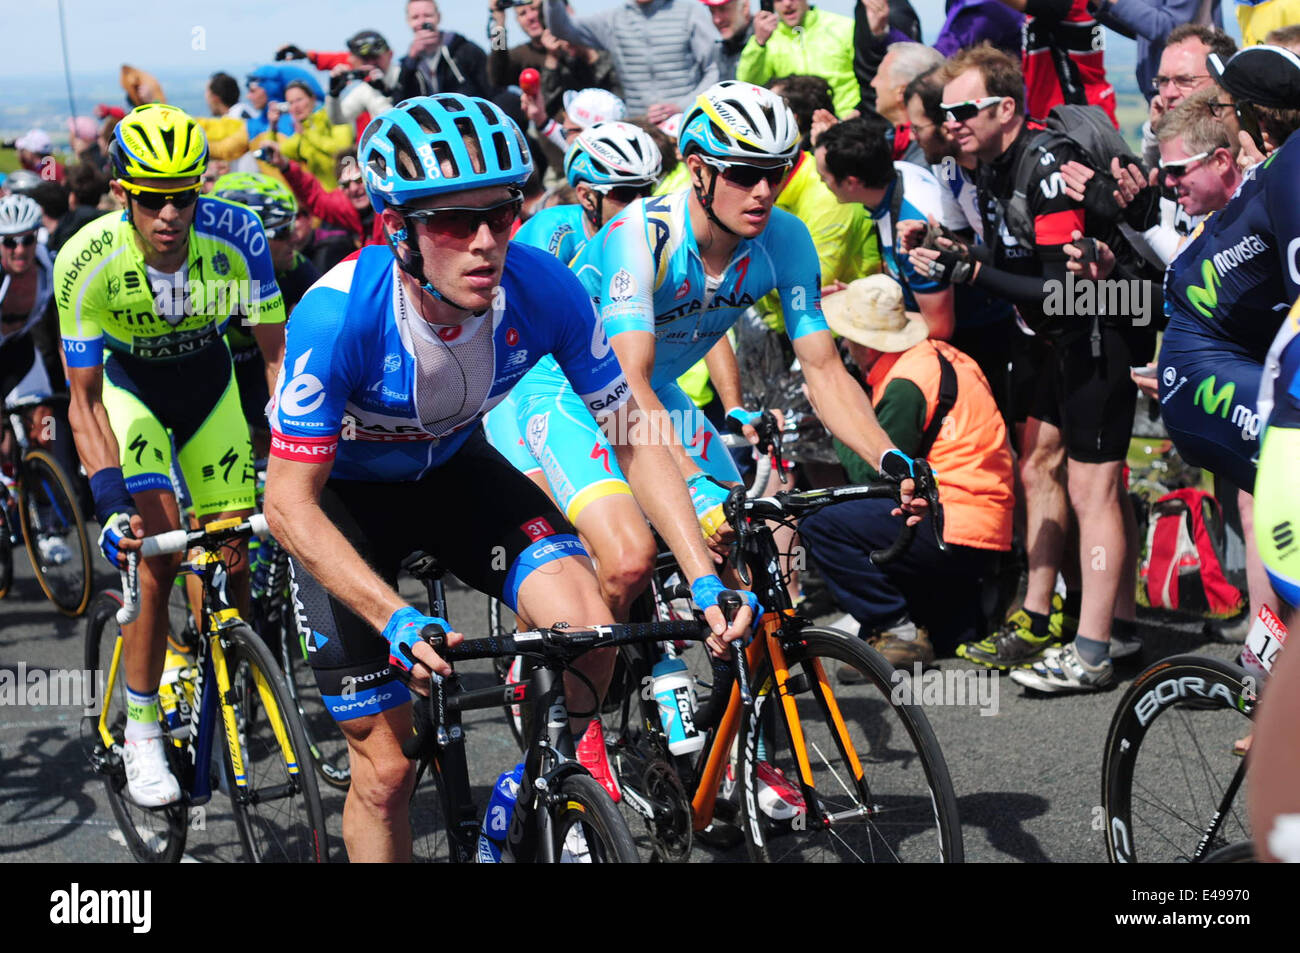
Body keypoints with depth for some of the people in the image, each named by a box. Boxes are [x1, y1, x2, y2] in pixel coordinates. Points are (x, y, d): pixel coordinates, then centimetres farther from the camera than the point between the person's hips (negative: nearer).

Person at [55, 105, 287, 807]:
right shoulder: (87, 261, -31)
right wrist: (111, 501, -35)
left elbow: (277, 351, -19)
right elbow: (84, 399, -24)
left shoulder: (235, 237, -29)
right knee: (157, 550, -21)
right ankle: (141, 734, -7)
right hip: (130, 386, -2)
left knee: (233, 559, -4)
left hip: (208, 382, 2)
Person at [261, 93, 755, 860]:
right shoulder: (339, 315, -35)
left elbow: (635, 436, -14)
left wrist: (707, 579, -24)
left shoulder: (542, 288, -26)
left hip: (454, 469, 3)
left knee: (586, 625, -24)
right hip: (343, 492, -2)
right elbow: (291, 505, -30)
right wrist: (398, 619, -43)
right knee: (387, 769, -4)